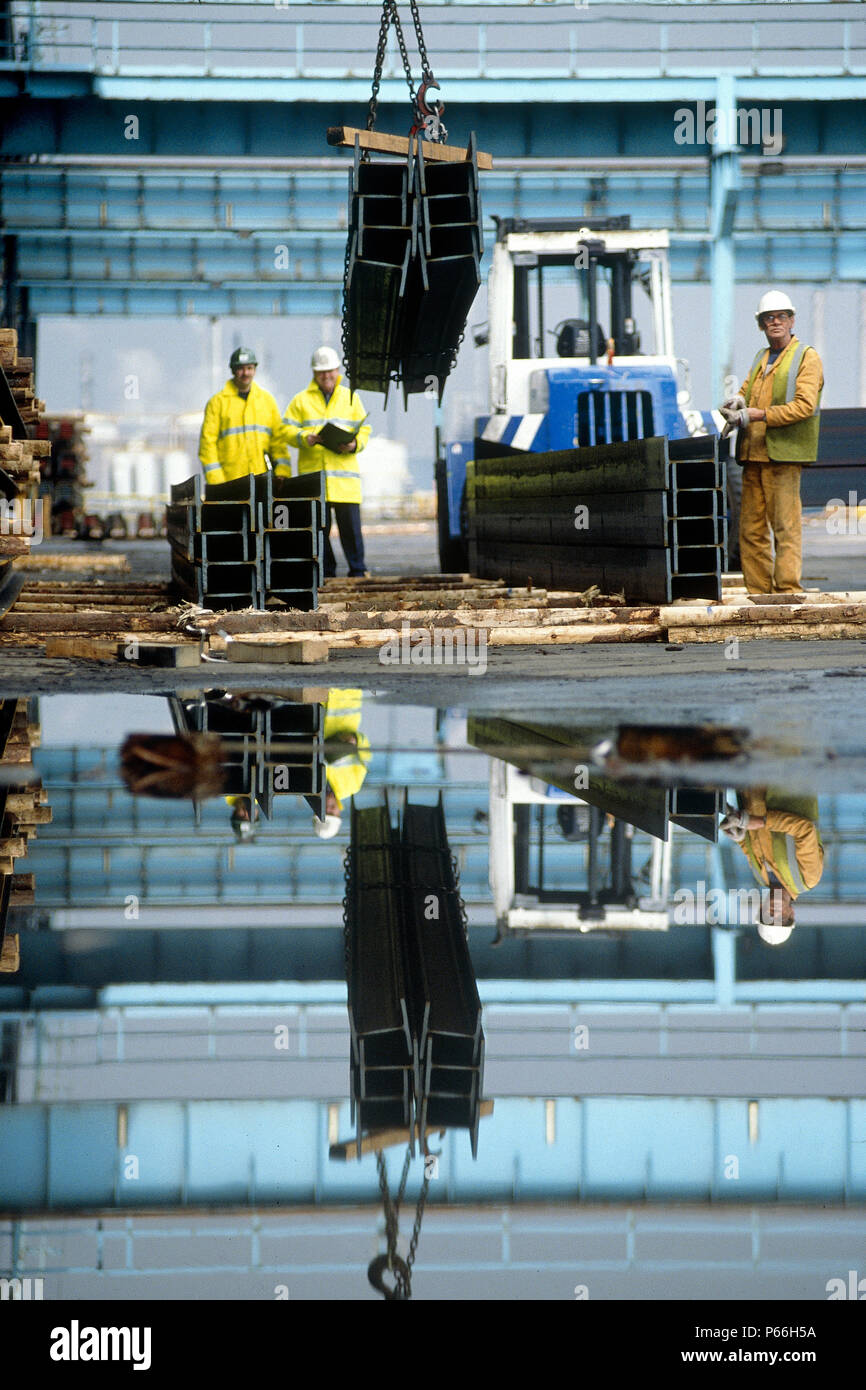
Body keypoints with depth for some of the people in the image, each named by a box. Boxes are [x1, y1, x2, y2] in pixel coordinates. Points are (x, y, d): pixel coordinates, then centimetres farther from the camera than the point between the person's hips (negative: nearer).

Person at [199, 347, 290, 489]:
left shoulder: (267, 399, 16)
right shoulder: (218, 402, 5)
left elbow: (279, 438, 14)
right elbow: (208, 442, 2)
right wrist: (215, 480, -8)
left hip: (263, 478, 2)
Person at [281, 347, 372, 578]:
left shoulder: (351, 398, 15)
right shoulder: (301, 400, 11)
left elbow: (364, 430, 13)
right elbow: (288, 430, 4)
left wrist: (354, 444, -8)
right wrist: (305, 438, -15)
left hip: (344, 475, 0)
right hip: (312, 472, 0)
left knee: (350, 524, -4)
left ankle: (358, 570, 4)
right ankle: (325, 571, 8)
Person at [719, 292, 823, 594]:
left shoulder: (807, 357, 0)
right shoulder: (761, 359, 23)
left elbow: (804, 405, -11)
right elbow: (746, 392, 25)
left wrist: (757, 414, -16)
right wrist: (737, 402, -2)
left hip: (783, 455, -7)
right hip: (753, 455, 7)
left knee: (786, 527, -9)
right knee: (751, 529, 5)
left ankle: (788, 589, -8)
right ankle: (758, 591, 9)